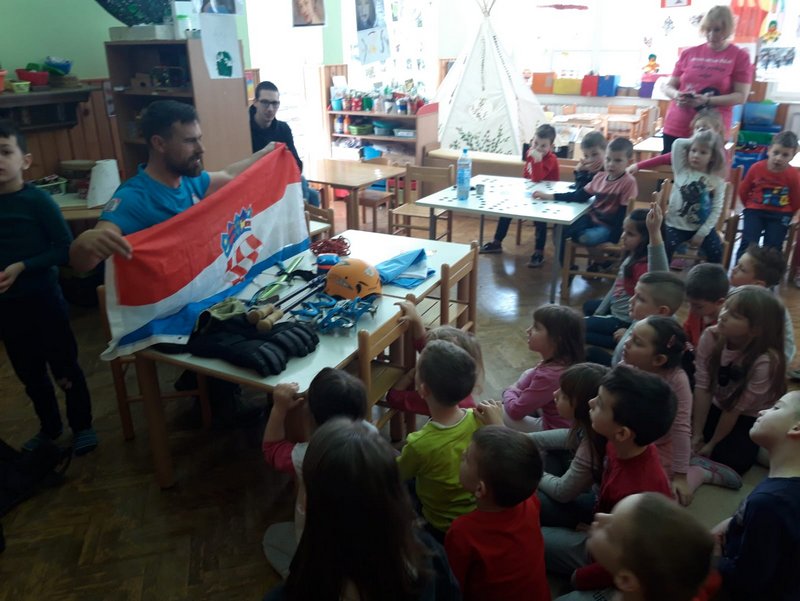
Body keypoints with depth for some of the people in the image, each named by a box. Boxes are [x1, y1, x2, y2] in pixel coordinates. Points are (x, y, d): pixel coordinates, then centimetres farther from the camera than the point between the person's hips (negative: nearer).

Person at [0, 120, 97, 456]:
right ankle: (49, 428, 36)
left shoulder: (37, 200, -12)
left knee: (64, 367, 7)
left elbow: (65, 249, -13)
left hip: (43, 299, -5)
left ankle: (82, 427, 25)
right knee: (29, 373, 18)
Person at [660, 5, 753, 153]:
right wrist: (677, 95, -11)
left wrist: (707, 100, -18)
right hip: (675, 128, 3)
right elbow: (668, 87, 13)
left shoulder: (740, 56, 1)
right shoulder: (689, 53, 10)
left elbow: (741, 96, -4)